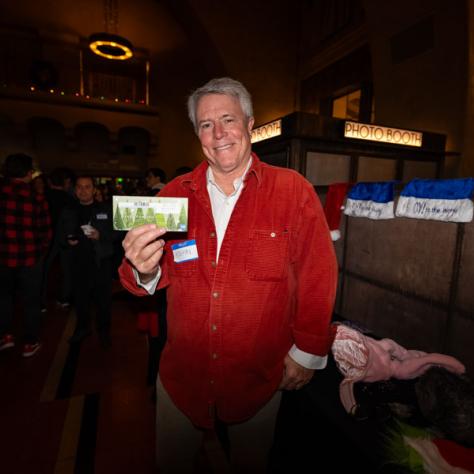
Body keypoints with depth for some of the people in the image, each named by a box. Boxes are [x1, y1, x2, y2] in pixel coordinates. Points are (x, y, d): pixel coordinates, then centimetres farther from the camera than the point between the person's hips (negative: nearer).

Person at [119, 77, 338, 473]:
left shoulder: (293, 191, -13)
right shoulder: (175, 194, -4)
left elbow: (318, 277, -10)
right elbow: (159, 274, 0)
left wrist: (308, 351, -5)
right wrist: (144, 272, -22)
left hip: (259, 375, -2)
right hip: (182, 370, 3)